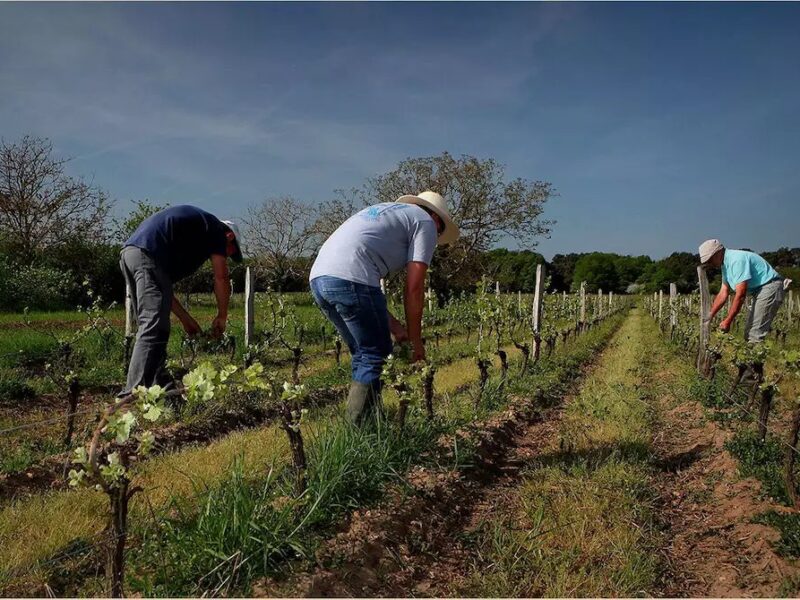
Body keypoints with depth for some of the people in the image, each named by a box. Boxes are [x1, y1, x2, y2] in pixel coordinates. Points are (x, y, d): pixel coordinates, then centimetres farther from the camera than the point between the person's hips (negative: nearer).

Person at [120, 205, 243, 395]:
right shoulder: (216, 228, 13)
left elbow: (162, 287, 31)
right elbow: (221, 278, 5)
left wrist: (185, 318, 31)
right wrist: (222, 317, 17)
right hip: (148, 253, -10)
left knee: (151, 327, 14)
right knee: (154, 329, -13)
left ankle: (161, 386, 17)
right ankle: (133, 393, -18)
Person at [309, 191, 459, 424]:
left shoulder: (386, 212, 34)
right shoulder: (426, 223, 12)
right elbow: (414, 287, 2)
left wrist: (394, 326, 27)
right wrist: (416, 340, 11)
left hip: (318, 277, 9)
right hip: (349, 278, -8)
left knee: (363, 355, 18)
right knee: (376, 355, 3)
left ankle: (357, 427, 20)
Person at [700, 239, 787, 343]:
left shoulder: (737, 260, -21)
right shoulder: (726, 265, 11)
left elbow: (740, 295, -25)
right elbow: (723, 294, 10)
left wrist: (728, 321, -21)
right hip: (759, 291, 11)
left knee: (754, 334, -15)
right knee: (749, 333, 10)